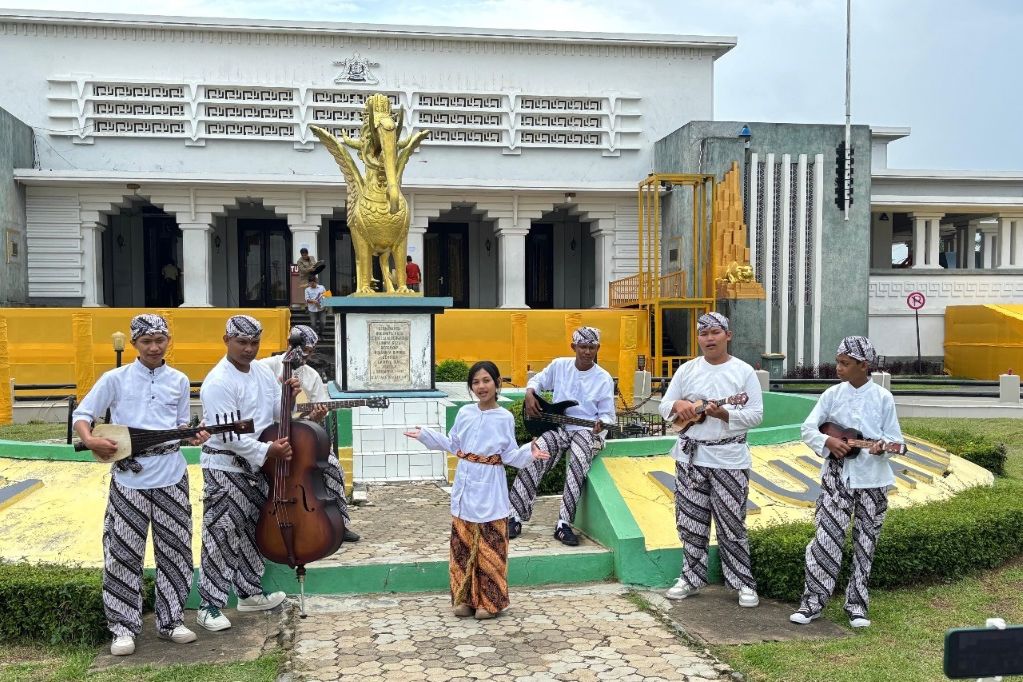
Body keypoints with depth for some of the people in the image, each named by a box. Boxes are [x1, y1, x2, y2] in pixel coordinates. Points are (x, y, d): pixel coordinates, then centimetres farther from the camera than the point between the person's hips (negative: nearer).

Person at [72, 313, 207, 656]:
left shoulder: (179, 381, 6)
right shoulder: (115, 379, -2)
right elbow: (81, 415, -1)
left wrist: (194, 436, -7)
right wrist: (90, 440, -20)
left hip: (172, 476, 3)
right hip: (129, 478, -2)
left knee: (174, 550, 8)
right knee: (123, 553, 2)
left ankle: (170, 621, 21)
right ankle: (124, 627, 14)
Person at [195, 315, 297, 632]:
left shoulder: (262, 372, 6)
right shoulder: (218, 382, -19)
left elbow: (277, 414, 14)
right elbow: (229, 434, -24)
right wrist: (268, 450, -27)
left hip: (257, 466, 8)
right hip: (224, 468, -8)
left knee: (253, 530, 17)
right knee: (221, 536, -5)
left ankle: (250, 593, 32)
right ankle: (209, 606, 5)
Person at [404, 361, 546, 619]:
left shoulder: (505, 418, -6)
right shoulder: (464, 413, 5)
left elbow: (510, 455, -5)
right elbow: (452, 444, 14)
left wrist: (529, 452, -22)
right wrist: (424, 435, 13)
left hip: (490, 490, -4)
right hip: (465, 486, 4)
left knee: (489, 546, -1)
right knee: (463, 543, 8)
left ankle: (490, 601, 10)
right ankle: (465, 598, 18)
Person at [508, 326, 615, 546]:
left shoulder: (604, 379, -1)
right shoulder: (559, 365, 5)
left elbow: (607, 414, 1)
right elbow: (537, 380, 20)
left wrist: (601, 424, -21)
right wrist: (530, 394, -1)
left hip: (586, 430, -2)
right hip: (557, 427, 2)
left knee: (578, 463, -34)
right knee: (534, 457, -26)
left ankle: (563, 524, -27)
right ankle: (515, 518, -18)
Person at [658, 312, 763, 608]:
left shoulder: (744, 372, -2)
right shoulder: (687, 370, 7)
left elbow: (756, 414, -7)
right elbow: (664, 407, 9)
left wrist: (725, 414, -22)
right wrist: (677, 405, -14)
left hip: (729, 459, -3)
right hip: (690, 456, 4)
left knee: (731, 524, 0)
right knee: (690, 522, 10)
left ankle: (744, 584, 12)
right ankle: (692, 577, 23)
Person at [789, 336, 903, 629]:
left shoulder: (883, 398, -2)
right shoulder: (832, 395, 1)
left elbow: (895, 440, 0)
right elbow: (808, 429, 0)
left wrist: (882, 446, -22)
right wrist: (828, 442, -19)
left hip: (873, 478, 0)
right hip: (837, 476, 0)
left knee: (865, 543, 8)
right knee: (826, 537, -4)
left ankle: (856, 605, 19)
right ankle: (813, 601, 5)